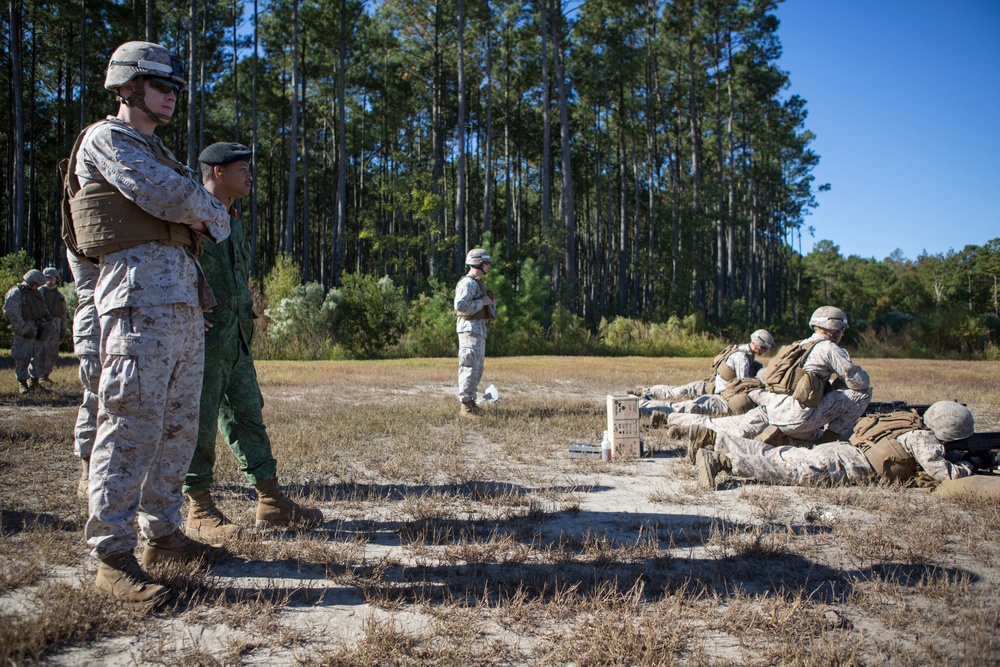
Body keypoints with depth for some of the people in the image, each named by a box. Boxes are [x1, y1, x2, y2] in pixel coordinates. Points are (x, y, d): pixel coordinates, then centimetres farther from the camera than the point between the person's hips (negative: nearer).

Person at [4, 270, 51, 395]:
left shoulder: (35, 293, 19)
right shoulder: (15, 293, -9)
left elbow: (43, 308, 28)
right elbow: (11, 312, -17)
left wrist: (47, 317, 5)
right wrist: (24, 329, -20)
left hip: (36, 329, 8)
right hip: (24, 331, -8)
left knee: (37, 356, 11)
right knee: (23, 357, -6)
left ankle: (35, 383, 19)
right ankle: (23, 385, -1)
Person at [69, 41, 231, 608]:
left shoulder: (159, 152, 28)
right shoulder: (107, 139, 1)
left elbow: (216, 219, 24)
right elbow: (169, 197, -13)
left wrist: (205, 216, 3)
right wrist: (208, 208, 5)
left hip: (186, 298, 9)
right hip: (141, 292, -9)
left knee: (178, 428, 10)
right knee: (133, 427, -11)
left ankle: (163, 534, 19)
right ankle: (113, 557, -6)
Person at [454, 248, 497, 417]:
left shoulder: (478, 283, 18)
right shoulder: (467, 283, -15)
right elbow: (460, 305, -28)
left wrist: (490, 303, 10)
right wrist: (482, 302, -20)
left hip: (479, 330, 10)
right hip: (470, 329, -10)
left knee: (477, 368, 12)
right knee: (470, 367, -10)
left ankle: (471, 402, 18)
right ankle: (465, 407, -7)